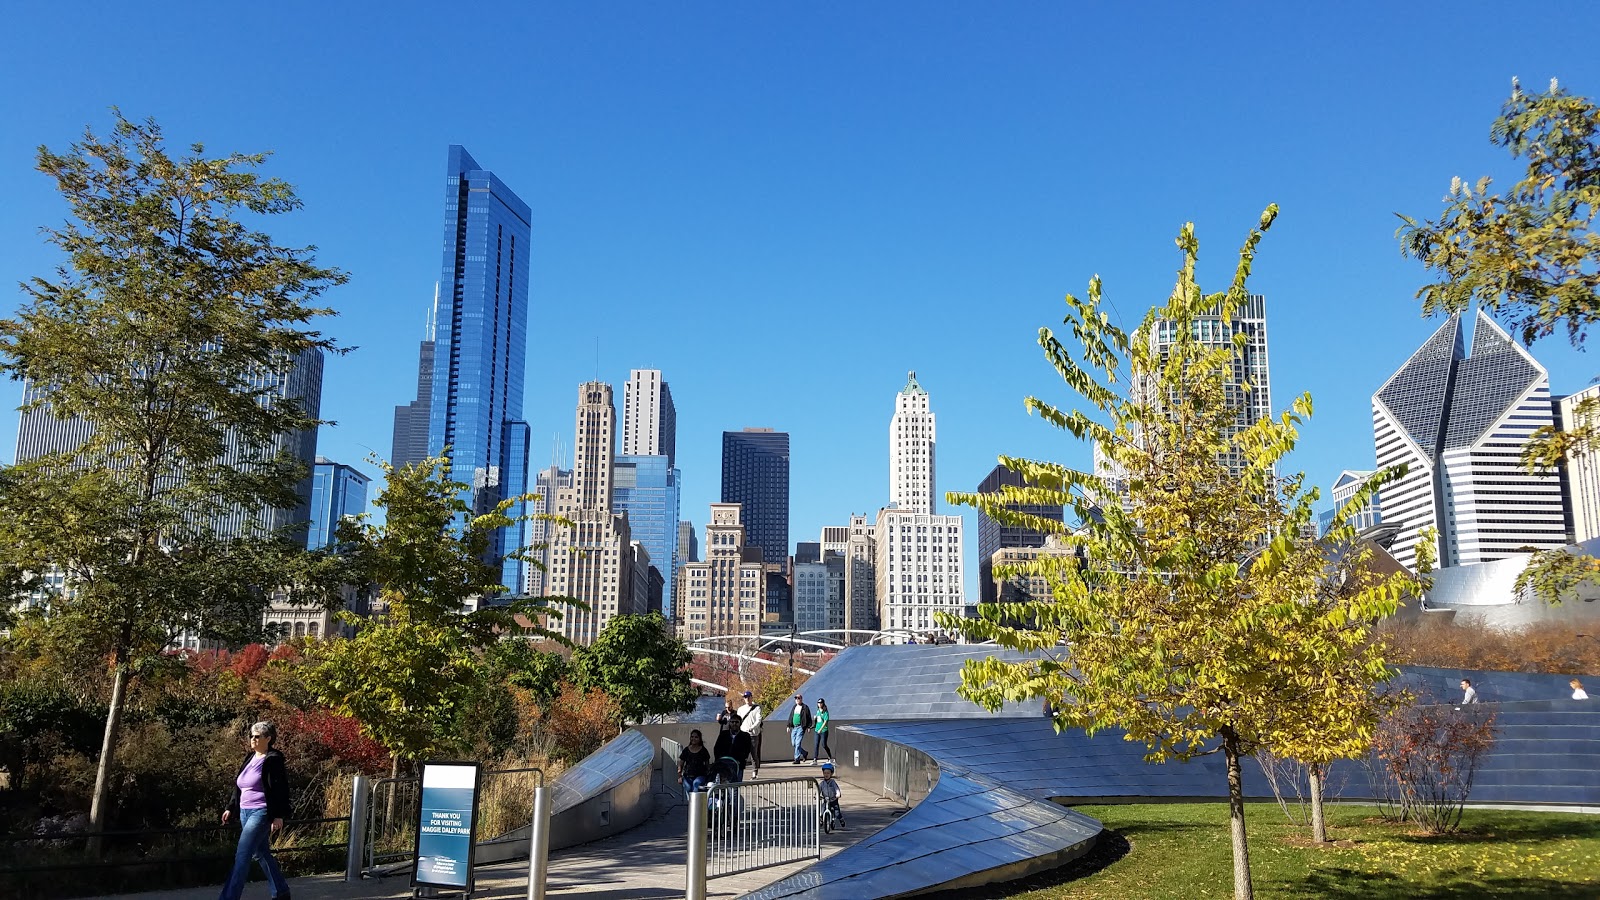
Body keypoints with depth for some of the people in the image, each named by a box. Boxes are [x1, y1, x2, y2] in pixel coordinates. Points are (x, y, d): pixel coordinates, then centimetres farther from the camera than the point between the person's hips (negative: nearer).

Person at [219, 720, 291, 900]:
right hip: (245, 812, 9)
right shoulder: (249, 758, 13)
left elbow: (280, 790, -15)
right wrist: (230, 808, 16)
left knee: (242, 856, -13)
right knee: (261, 854, 15)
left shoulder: (273, 760, -11)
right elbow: (238, 787, 21)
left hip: (261, 813, -9)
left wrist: (278, 816, -20)